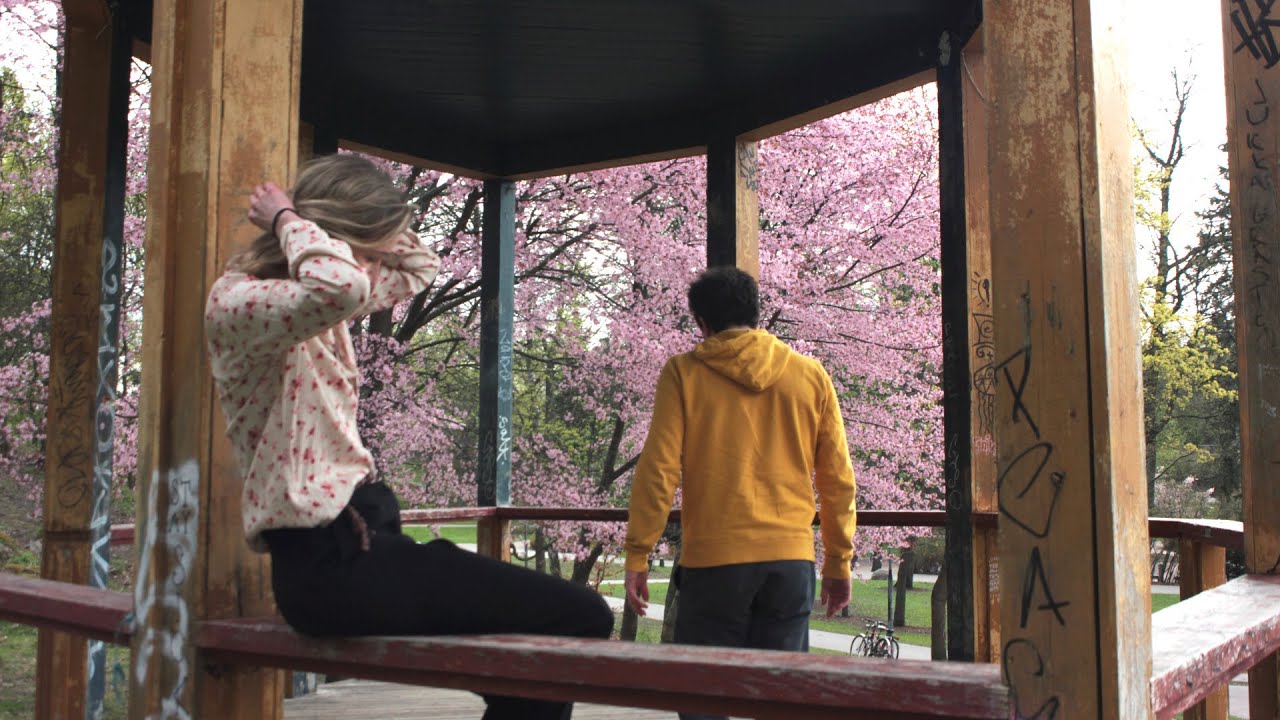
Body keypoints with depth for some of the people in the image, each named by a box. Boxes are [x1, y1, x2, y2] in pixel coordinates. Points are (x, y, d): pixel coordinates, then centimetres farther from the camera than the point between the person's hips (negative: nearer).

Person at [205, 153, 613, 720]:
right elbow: (341, 286, -37)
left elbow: (418, 268, 27)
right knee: (581, 618, -12)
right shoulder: (238, 302, -14)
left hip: (358, 534, 10)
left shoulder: (309, 304, 13)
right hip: (328, 561, -10)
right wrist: (285, 219, -17)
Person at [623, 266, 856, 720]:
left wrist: (637, 556, -1)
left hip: (714, 561, -2)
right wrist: (839, 561, 16)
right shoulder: (810, 375, 7)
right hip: (792, 559, 3)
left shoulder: (684, 373, 0)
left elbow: (658, 469, -6)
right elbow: (838, 478, 8)